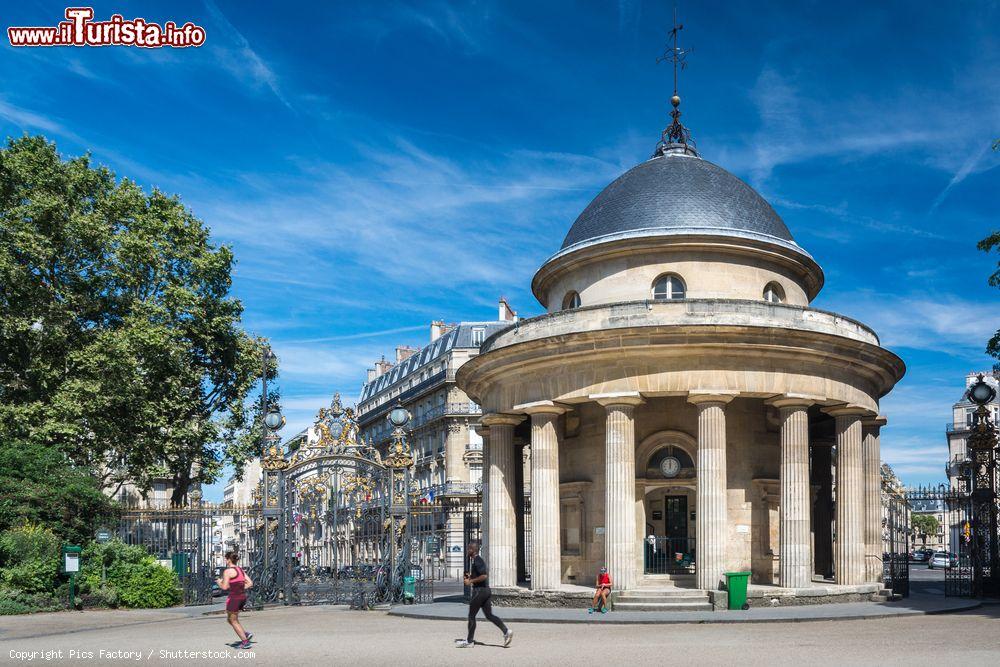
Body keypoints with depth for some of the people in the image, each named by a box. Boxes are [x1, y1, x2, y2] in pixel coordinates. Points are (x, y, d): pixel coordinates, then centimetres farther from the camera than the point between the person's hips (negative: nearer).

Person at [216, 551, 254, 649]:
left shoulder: (227, 571, -12)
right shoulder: (240, 569, 12)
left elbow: (224, 587, -18)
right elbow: (250, 583, 10)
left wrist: (219, 582, 1)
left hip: (234, 598, -8)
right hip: (243, 597, 8)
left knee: (234, 621, 7)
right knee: (229, 619, 22)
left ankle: (245, 642, 6)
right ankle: (246, 634, 10)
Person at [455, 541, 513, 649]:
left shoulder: (477, 561, -16)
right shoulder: (476, 560, 16)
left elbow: (484, 576, -25)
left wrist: (471, 581, -18)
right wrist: (470, 576, 16)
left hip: (480, 590, -10)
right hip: (485, 590, 10)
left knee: (471, 616, 1)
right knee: (489, 615, 8)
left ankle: (469, 641, 9)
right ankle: (506, 632, -2)